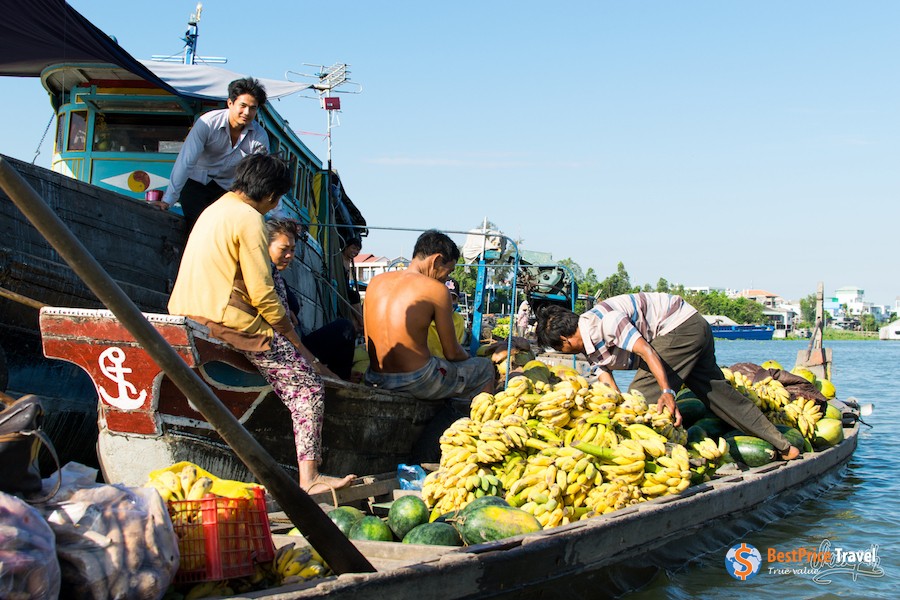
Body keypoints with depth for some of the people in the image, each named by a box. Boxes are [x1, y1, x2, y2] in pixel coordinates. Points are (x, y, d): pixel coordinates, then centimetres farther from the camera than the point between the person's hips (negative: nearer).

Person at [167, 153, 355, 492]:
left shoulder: (214, 210, 20)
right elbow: (262, 295, -14)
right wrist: (297, 344, -4)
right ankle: (308, 476, -15)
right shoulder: (249, 219, -9)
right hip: (227, 322, -10)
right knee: (307, 382, -6)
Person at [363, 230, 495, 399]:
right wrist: (468, 359, 17)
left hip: (376, 380, 7)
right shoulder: (437, 290, -10)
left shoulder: (376, 282, 7)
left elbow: (369, 343, 11)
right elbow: (452, 353, -5)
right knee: (485, 368, 17)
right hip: (416, 383, -7)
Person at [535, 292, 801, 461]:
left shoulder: (602, 320, -23)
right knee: (717, 390, 15)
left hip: (680, 326, -10)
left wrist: (667, 392, -35)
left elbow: (646, 351, -29)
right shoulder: (589, 344, 7)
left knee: (642, 395, -12)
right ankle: (782, 445, 23)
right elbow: (609, 389, 8)